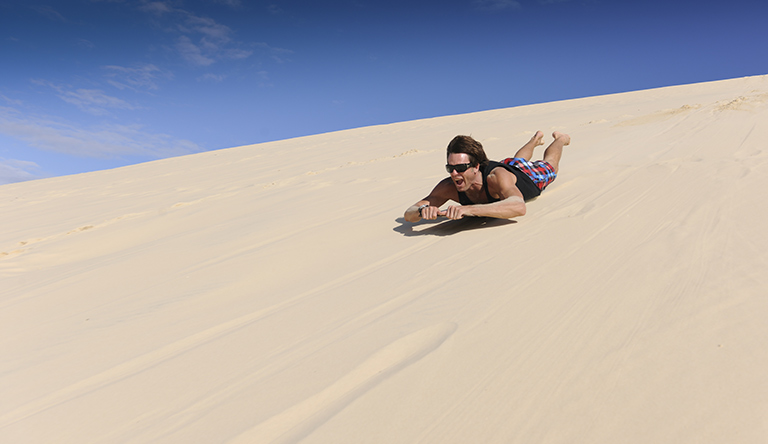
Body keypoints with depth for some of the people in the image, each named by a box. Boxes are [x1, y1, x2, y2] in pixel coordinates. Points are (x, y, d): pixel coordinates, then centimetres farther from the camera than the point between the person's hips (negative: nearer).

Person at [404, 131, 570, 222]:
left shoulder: (497, 177, -54)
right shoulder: (448, 187, -42)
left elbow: (519, 207, -72)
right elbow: (408, 214, -40)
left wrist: (469, 209, -80)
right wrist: (422, 210, -64)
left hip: (528, 174, -3)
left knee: (549, 165, 33)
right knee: (518, 159, 40)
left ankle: (560, 138, 64)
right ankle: (535, 139, 70)